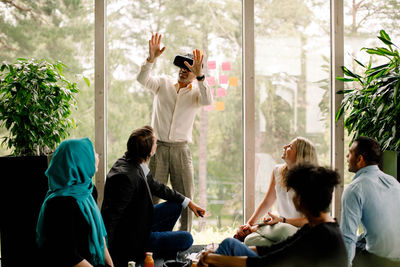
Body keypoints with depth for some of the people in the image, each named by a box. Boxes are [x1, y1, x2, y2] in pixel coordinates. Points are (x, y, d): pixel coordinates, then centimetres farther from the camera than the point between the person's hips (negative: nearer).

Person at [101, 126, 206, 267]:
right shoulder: (126, 176, -32)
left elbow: (156, 187, 15)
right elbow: (111, 216, -30)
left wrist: (188, 202, 16)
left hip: (138, 223, 9)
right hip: (131, 238, -9)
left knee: (176, 205, 16)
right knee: (186, 239, -9)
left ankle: (158, 242, 22)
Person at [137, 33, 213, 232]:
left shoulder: (196, 91, 5)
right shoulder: (163, 83, 9)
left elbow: (207, 101, -18)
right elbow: (143, 79, -9)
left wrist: (199, 75, -31)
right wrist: (151, 58, -25)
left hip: (181, 149, 0)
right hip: (158, 147, 0)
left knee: (185, 197, 2)